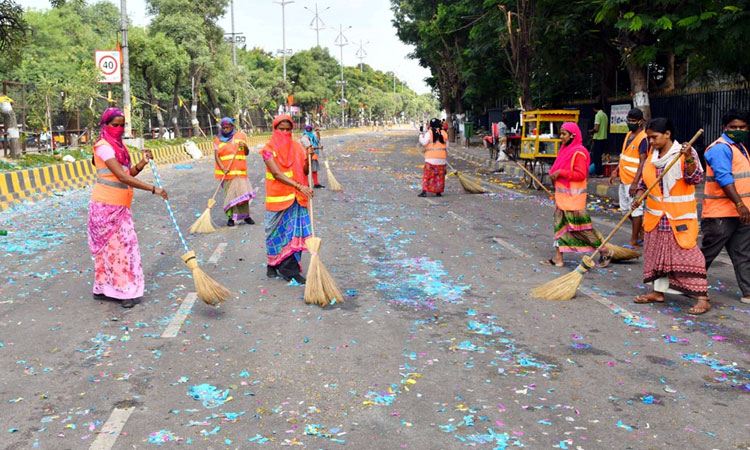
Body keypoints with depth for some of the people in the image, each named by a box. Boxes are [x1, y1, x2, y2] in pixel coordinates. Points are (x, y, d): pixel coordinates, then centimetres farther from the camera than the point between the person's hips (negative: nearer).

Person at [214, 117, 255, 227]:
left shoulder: (240, 136, 10)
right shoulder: (218, 140, 6)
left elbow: (246, 153, 12)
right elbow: (216, 156, -3)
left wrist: (245, 146, -11)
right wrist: (223, 168, -19)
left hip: (240, 171, 1)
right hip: (226, 172, -1)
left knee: (243, 192, -4)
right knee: (229, 194, 0)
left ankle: (246, 215, 6)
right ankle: (230, 217, 7)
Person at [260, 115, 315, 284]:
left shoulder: (297, 147, 7)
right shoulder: (269, 149, -6)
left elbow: (305, 171, 6)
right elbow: (277, 174, -17)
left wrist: (308, 158, -13)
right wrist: (299, 186, -27)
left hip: (296, 197, 3)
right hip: (277, 197, -3)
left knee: (294, 232, 1)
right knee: (276, 232, 7)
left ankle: (291, 269, 7)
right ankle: (273, 266, 22)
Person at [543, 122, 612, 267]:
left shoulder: (578, 152, -15)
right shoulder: (565, 149, 12)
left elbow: (580, 174, -21)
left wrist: (560, 172, -21)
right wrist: (554, 174, 4)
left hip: (574, 196, -9)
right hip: (562, 195, 9)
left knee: (580, 226, -2)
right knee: (560, 224, 9)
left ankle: (605, 252, 13)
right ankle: (558, 258, 14)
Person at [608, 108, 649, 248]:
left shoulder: (643, 138, -15)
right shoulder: (629, 134, 12)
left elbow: (643, 162, -19)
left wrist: (635, 183, -23)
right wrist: (616, 171, 13)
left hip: (634, 181, -9)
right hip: (624, 179, 9)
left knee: (635, 209, -1)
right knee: (628, 209, 16)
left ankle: (634, 241, 7)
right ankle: (641, 234, 30)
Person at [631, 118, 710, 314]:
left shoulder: (686, 153, -8)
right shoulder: (652, 156, 9)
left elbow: (696, 178, -16)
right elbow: (644, 181, 15)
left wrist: (689, 159, -31)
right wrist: (638, 196, -2)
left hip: (680, 217, -6)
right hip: (656, 216, 6)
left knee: (687, 254, -9)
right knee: (657, 253, 13)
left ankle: (702, 298, -4)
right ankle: (658, 291, 26)